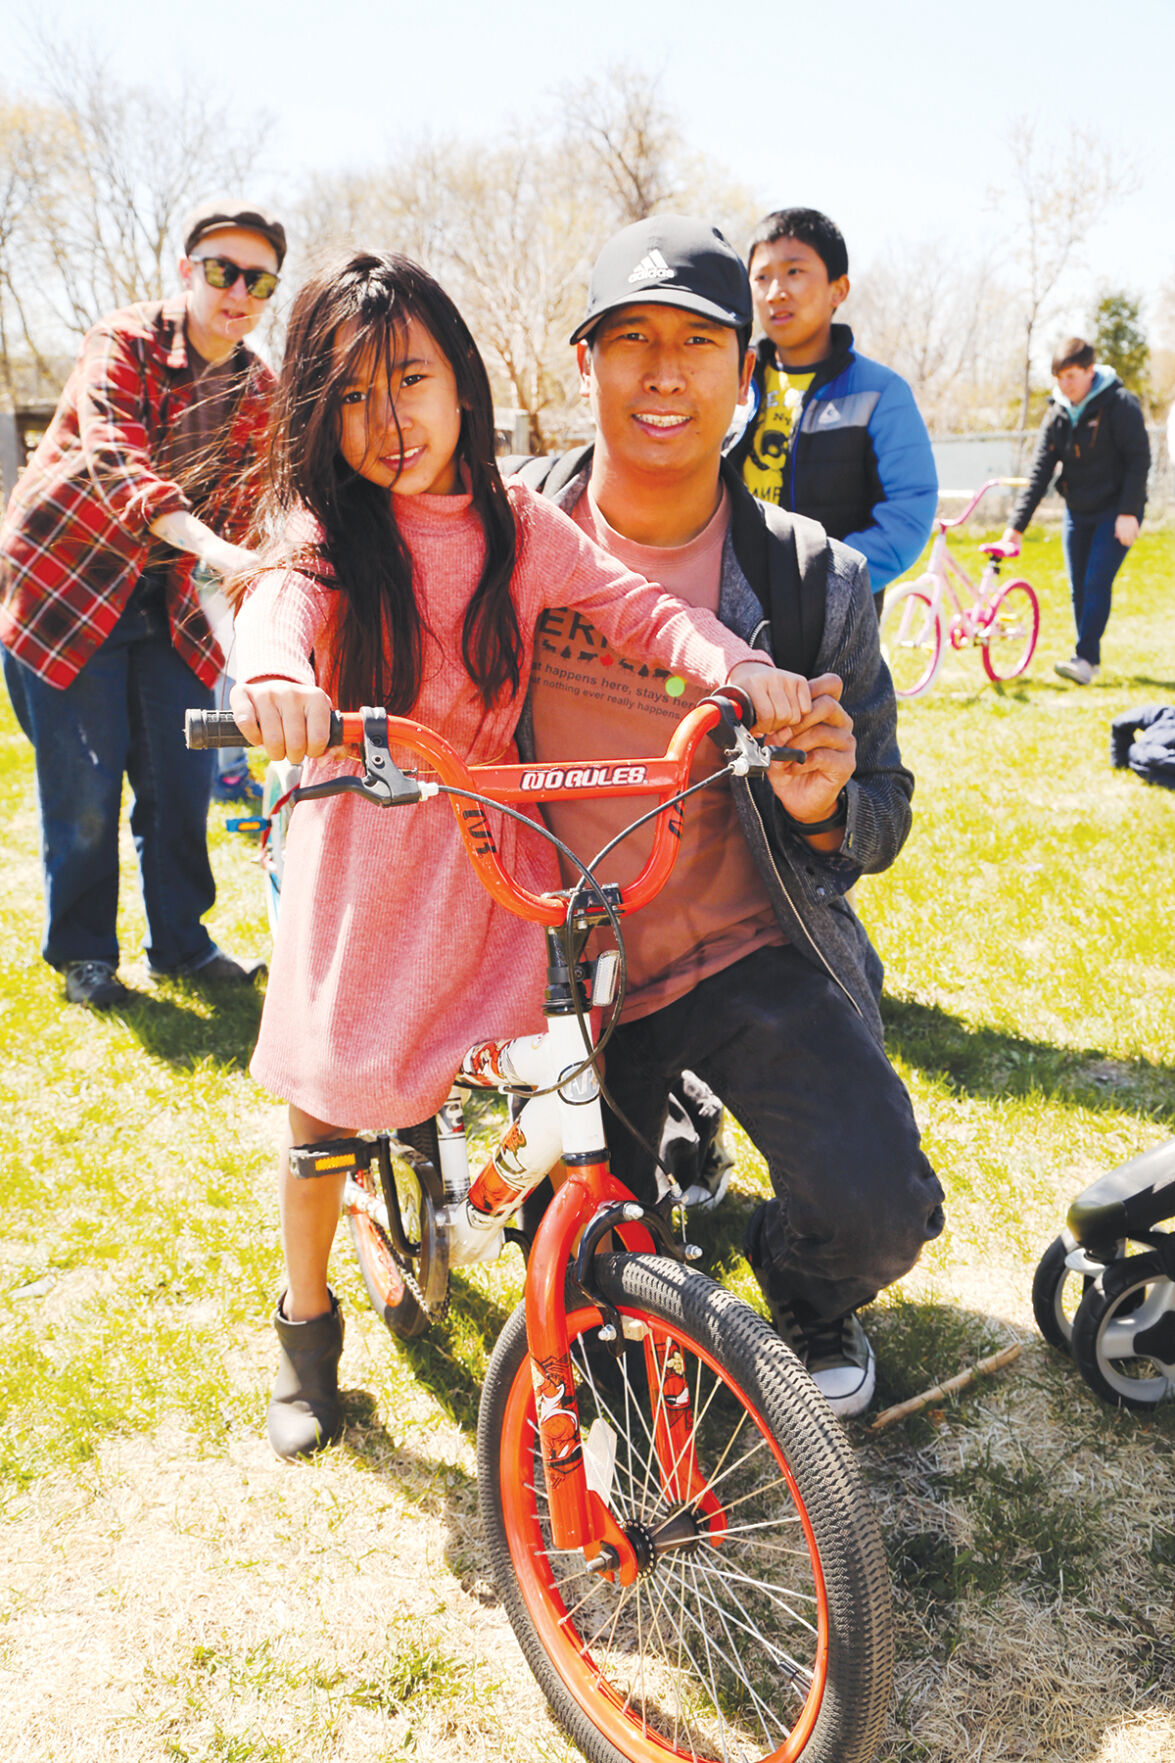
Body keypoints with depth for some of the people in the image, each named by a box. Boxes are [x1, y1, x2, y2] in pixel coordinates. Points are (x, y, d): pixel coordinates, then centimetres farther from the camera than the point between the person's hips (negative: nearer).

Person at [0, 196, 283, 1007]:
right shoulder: (124, 343, -15)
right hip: (67, 581, -5)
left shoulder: (260, 392, 1)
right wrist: (212, 548, -45)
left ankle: (181, 942, 22)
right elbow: (114, 463, -31)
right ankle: (83, 952, 14)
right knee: (85, 782, -3)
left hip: (169, 598, 5)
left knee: (185, 776, 5)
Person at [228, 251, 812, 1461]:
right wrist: (273, 679, -52)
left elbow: (639, 607, -10)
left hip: (491, 848, 1)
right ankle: (307, 1325, 33)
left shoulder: (519, 529, 0)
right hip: (358, 849, -1)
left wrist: (740, 668, -31)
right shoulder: (324, 531, -6)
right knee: (328, 1101, 9)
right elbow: (279, 603, -28)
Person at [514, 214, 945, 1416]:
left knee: (878, 1204, -20)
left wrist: (824, 806, -25)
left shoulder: (812, 582, -9)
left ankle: (802, 1288, 18)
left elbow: (883, 818, -2)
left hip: (752, 954, -1)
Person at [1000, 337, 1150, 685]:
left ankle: (1085, 658, -12)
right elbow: (1039, 472, 1)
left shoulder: (1120, 405, -13)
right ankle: (1090, 657, 18)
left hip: (1116, 511, -6)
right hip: (1077, 512, 6)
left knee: (1097, 581, -15)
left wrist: (1129, 512, -20)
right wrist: (1016, 525, -6)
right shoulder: (1057, 414, 2)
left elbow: (1139, 459, -13)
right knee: (1078, 587, 6)